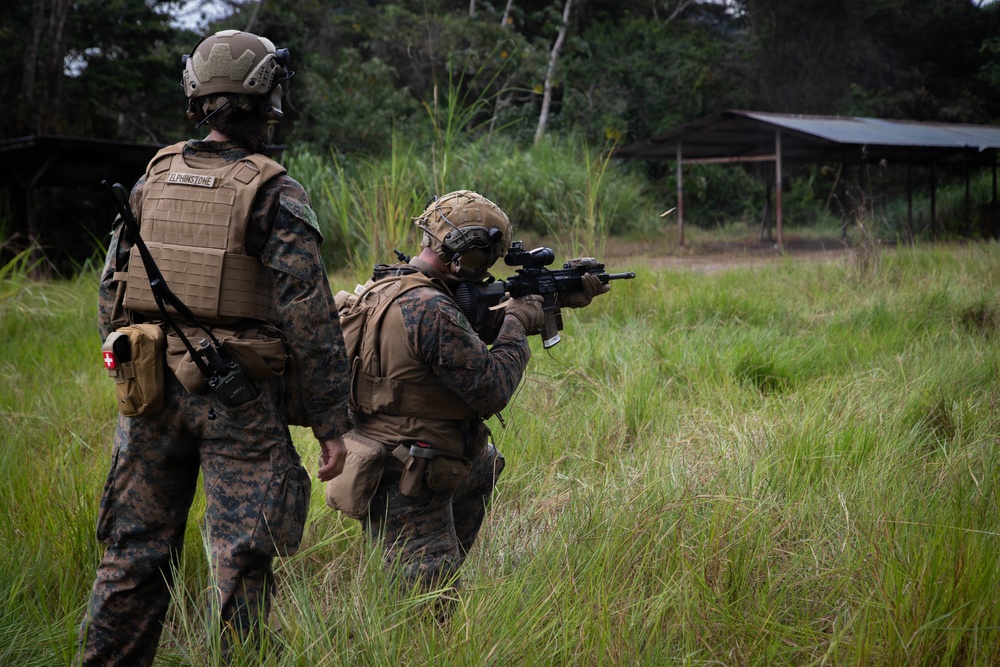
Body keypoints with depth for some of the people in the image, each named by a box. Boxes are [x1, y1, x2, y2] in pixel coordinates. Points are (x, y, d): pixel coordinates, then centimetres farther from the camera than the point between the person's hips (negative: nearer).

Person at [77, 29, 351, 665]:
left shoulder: (153, 179, 6)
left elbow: (111, 291, 11)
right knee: (242, 556, 2)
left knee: (137, 547, 13)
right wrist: (331, 422, -8)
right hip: (239, 398, -5)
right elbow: (309, 317, -12)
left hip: (150, 389, 5)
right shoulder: (276, 195, -10)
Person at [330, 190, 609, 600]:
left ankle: (450, 559, 38)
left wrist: (560, 297, 21)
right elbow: (492, 391, -19)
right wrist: (517, 324, -4)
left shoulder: (388, 288, 6)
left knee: (485, 463, 36)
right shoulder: (431, 311, -25)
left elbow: (474, 327, 19)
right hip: (406, 494, -10)